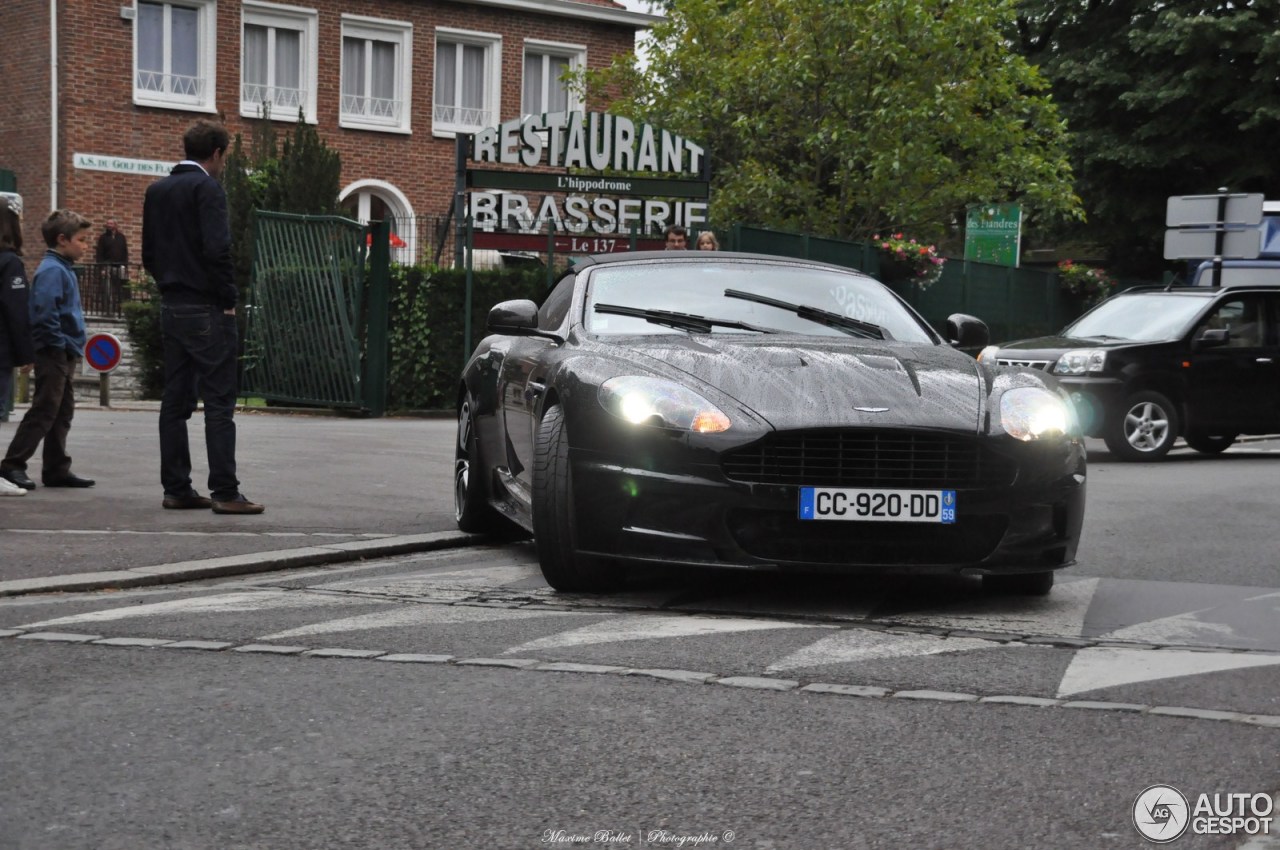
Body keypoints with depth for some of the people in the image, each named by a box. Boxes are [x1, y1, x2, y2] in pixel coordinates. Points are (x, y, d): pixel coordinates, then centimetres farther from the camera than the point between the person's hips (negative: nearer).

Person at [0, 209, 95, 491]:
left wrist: (72, 350, 14)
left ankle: (57, 470, 16)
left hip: (63, 355, 10)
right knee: (43, 412, -7)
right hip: (54, 353, -10)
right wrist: (60, 343, -18)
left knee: (62, 414, 11)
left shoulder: (64, 269, 16)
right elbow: (43, 312, -24)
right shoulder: (52, 270, -14)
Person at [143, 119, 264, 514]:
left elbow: (149, 253, 15)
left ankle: (176, 489, 12)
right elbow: (217, 249, -20)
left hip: (172, 307, 8)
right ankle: (225, 492, -7)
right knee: (219, 403, -6)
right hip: (207, 310, -8)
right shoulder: (207, 188, -11)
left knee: (175, 402, 9)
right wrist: (228, 300, -10)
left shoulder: (156, 190, 13)